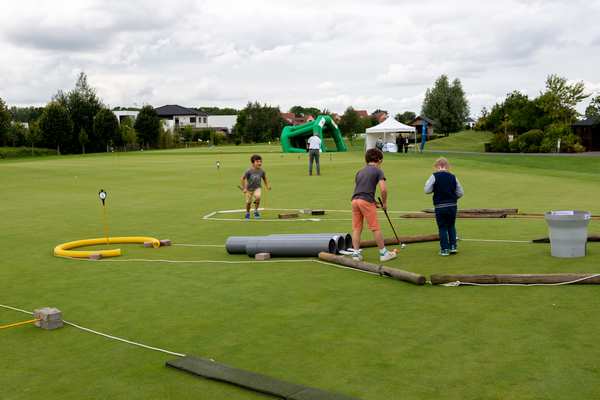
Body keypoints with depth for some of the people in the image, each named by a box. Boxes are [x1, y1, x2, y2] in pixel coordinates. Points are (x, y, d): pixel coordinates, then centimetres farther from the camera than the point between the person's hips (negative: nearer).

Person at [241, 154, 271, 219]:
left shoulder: (261, 171, -11)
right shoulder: (249, 171, -20)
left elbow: (264, 178, 9)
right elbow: (243, 178, -10)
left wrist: (267, 186, 6)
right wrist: (244, 188, -11)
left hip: (257, 188, 1)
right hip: (249, 188, -1)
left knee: (258, 197, -27)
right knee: (248, 202, 3)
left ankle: (256, 210, -4)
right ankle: (247, 213, 33)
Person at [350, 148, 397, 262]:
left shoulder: (360, 172, 23)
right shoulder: (378, 171, 4)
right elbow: (383, 189, -8)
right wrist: (384, 203, 7)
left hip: (355, 200, 6)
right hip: (366, 201, -6)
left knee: (356, 228, 9)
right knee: (375, 228, 1)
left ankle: (356, 253, 8)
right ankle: (383, 253, 9)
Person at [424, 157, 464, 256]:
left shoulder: (434, 176, -8)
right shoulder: (453, 177, 3)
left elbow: (427, 190, -9)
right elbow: (460, 193, 5)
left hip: (440, 206, -3)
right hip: (452, 205, 3)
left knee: (442, 228, 7)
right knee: (451, 226, 19)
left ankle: (445, 249, 7)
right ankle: (453, 246, 16)